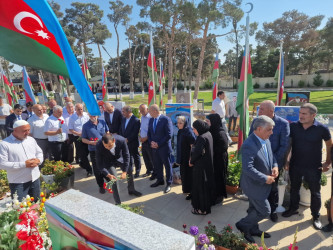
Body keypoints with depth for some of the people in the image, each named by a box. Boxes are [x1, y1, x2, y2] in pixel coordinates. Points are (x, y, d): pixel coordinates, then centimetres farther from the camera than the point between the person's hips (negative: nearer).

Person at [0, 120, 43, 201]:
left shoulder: (31, 139, 6)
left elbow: (39, 152, 15)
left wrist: (38, 160, -9)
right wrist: (24, 164, -22)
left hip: (35, 178, 5)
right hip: (18, 183, -5)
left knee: (36, 203, 19)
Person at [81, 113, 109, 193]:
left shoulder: (103, 122, -1)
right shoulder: (86, 126, -7)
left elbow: (107, 133, 12)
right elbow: (83, 139, -2)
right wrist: (92, 142, -19)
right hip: (93, 151, -2)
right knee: (97, 170, 7)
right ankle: (101, 186, 27)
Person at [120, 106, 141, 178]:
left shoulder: (136, 120, -17)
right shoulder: (123, 119, 6)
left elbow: (135, 133, -21)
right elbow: (121, 130, 11)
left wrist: (128, 139, -20)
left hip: (133, 143, -6)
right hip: (125, 142, 6)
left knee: (136, 156, 10)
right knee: (128, 156, 17)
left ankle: (137, 171, 26)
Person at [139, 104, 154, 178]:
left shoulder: (150, 118, -16)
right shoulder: (142, 117, 11)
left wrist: (146, 138, -16)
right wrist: (140, 136, 6)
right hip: (143, 141, 8)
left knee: (152, 158, 2)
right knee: (145, 157, 17)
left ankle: (154, 173, 17)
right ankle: (149, 171, 35)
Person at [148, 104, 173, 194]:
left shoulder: (166, 119, -13)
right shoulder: (151, 120, 8)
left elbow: (168, 135, -16)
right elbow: (149, 133, 14)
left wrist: (158, 144, -15)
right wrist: (151, 142, -4)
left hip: (164, 147, -6)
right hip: (154, 147, 6)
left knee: (167, 165, 6)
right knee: (157, 165, 17)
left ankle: (168, 184, 20)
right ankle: (160, 180, 36)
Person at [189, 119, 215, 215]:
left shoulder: (202, 138, -24)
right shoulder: (208, 134, 4)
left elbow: (197, 152, -29)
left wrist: (191, 161, -11)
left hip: (201, 166, -9)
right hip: (208, 164, 9)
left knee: (200, 186, 4)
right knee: (208, 182, 22)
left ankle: (202, 209, 17)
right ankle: (209, 202, 40)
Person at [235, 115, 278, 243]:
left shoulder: (266, 140, 1)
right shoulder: (248, 145, -29)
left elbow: (271, 156, 15)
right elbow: (247, 168, -32)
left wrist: (275, 166, -6)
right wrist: (265, 179, -25)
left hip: (262, 184, 9)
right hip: (254, 185, -9)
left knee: (254, 209, 25)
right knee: (265, 211, 2)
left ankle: (253, 230, 45)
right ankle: (243, 225, 22)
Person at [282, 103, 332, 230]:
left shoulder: (322, 128, -13)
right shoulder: (293, 126, -9)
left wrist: (328, 162, 1)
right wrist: (286, 160, 0)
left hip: (314, 167, -2)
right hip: (295, 165, 2)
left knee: (315, 192, 14)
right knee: (294, 188, 19)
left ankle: (316, 216, 34)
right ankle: (293, 208, 41)